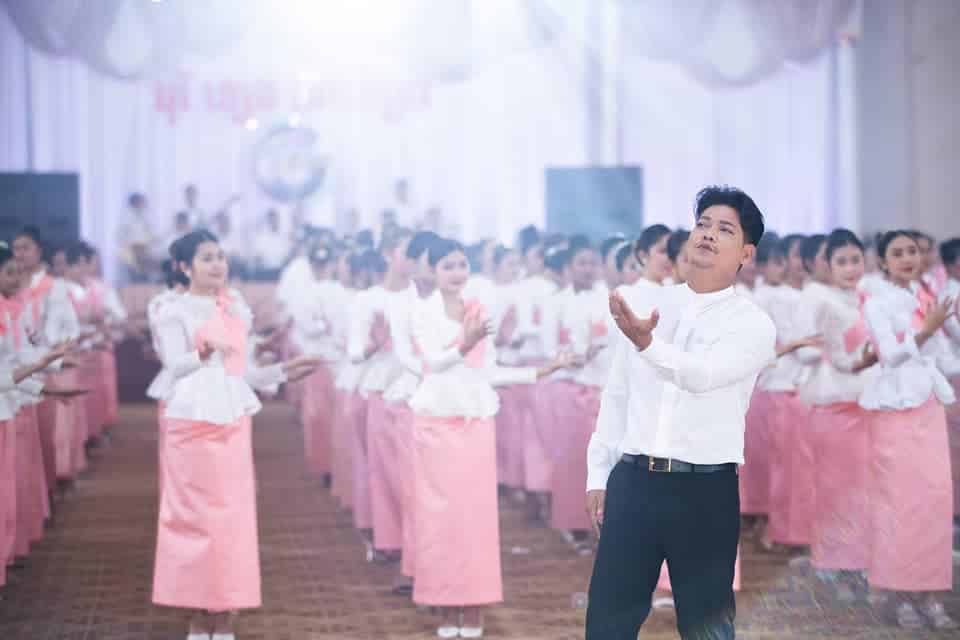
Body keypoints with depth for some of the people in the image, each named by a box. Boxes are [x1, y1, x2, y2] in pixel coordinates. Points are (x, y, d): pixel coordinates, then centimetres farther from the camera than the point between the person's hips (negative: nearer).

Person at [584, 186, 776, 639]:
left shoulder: (754, 324, -4)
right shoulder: (645, 303, 9)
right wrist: (598, 475, 9)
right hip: (632, 480, 3)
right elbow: (616, 394, 14)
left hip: (705, 490, -3)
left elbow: (702, 374, -23)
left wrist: (647, 343, -42)